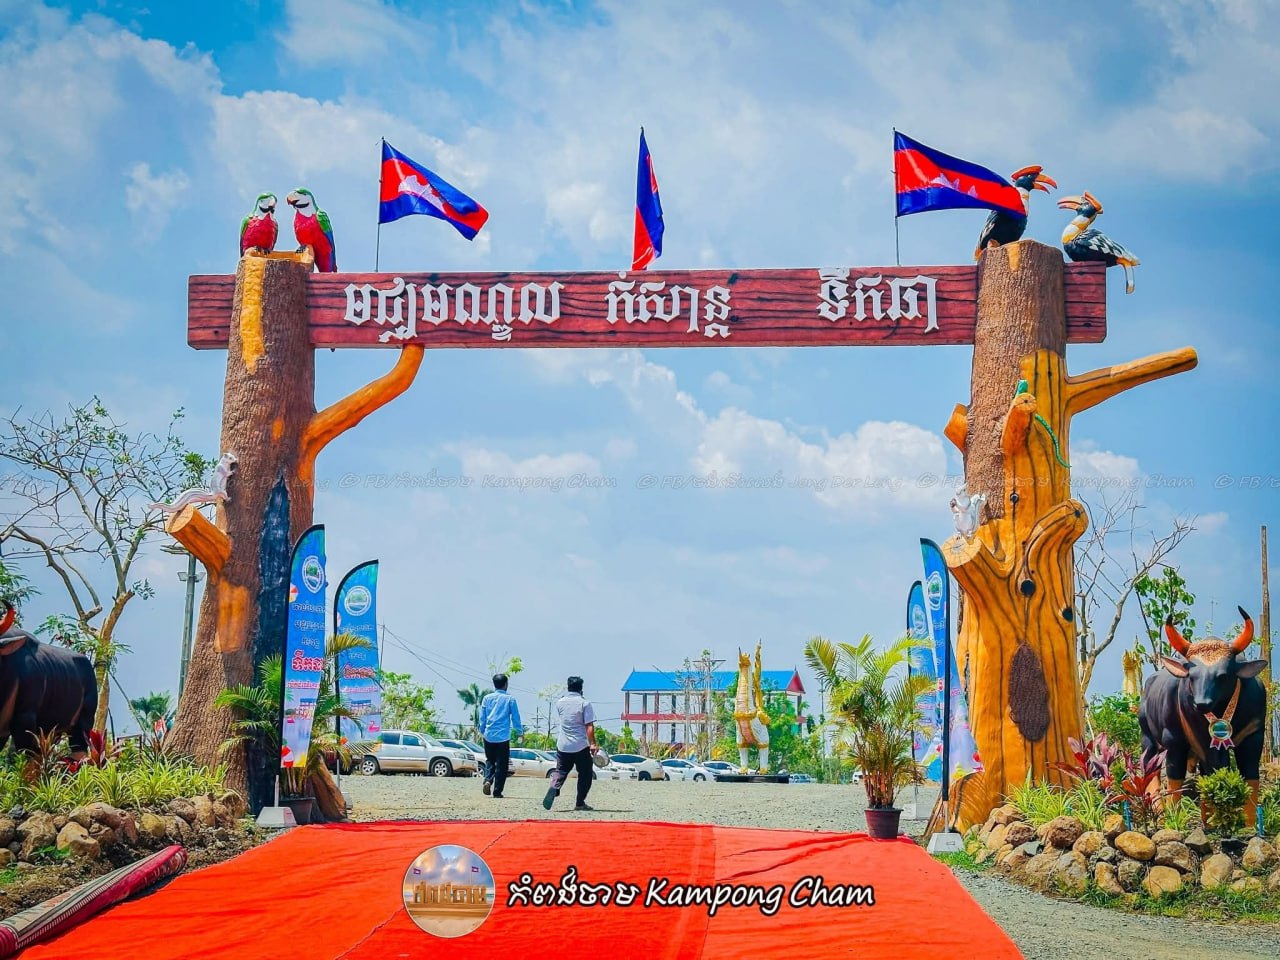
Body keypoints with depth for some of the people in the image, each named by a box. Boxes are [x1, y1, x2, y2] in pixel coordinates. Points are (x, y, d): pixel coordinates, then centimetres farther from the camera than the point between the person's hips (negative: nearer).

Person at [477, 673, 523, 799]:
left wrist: (482, 731, 24)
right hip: (503, 737, -3)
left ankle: (488, 780, -7)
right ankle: (497, 791, 2)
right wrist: (520, 732, 17)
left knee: (490, 761, 18)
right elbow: (516, 718, 3)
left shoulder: (487, 698, 5)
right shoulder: (510, 699, -2)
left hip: (489, 736, 3)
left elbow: (482, 718, 9)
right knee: (501, 765, 4)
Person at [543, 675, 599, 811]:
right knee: (585, 774, 10)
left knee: (560, 771, 12)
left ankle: (554, 787, -18)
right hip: (581, 746, -4)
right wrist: (593, 744, -14)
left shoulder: (560, 702, 5)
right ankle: (580, 803, 9)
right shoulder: (585, 703, -9)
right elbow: (589, 726, -14)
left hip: (563, 745, 4)